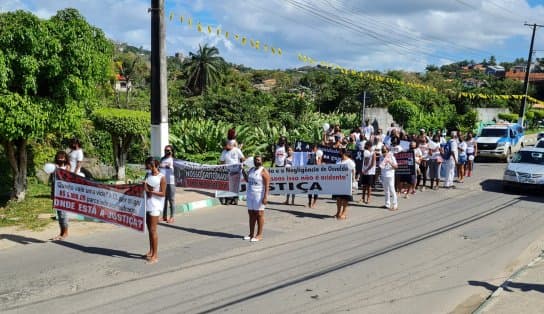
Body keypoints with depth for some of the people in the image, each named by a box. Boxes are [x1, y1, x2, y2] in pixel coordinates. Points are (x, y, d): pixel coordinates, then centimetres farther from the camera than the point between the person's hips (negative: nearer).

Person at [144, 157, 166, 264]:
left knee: (153, 230, -5)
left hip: (155, 206, -7)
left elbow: (163, 193, -12)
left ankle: (155, 255, 3)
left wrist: (150, 191, -19)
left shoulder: (161, 177, -11)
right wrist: (145, 187, -4)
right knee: (149, 229, 15)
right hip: (147, 204, 7)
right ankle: (151, 251, 28)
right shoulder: (148, 175, 9)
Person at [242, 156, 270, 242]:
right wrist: (243, 171, 11)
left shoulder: (264, 171, -9)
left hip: (259, 195, -7)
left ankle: (259, 235, 3)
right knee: (251, 214, 8)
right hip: (250, 195, 7)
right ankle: (251, 234, 15)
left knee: (259, 214, -3)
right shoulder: (251, 169, 14)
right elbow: (247, 180, 25)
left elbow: (267, 185, -14)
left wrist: (265, 197, -22)